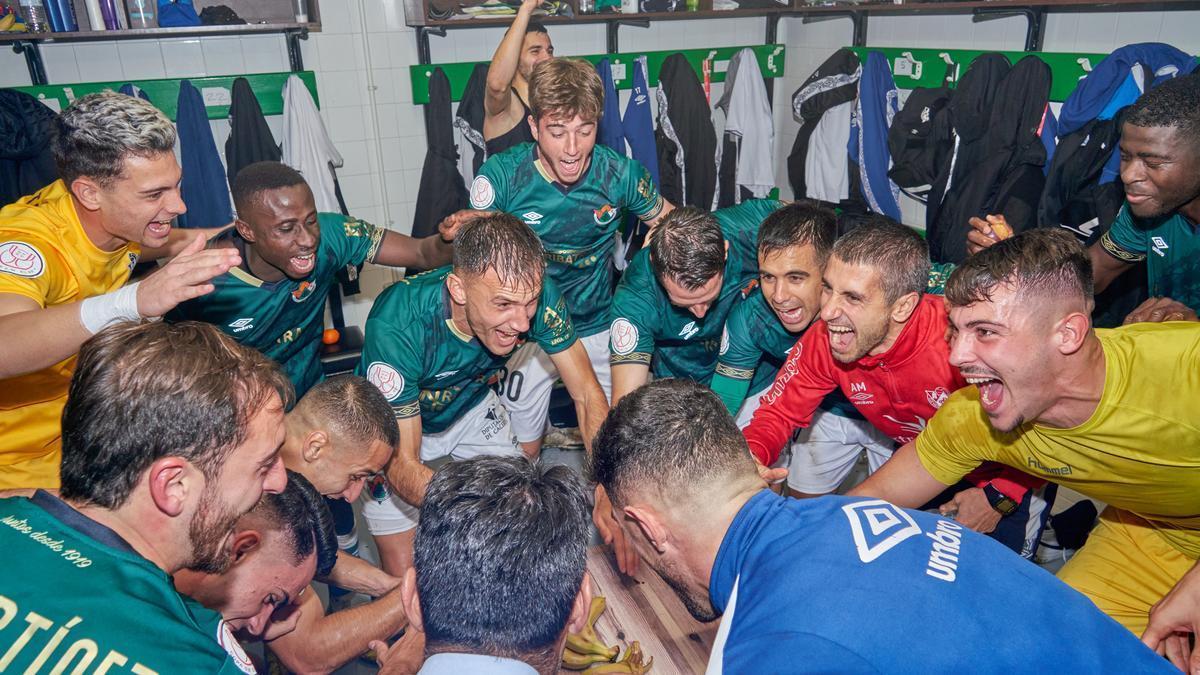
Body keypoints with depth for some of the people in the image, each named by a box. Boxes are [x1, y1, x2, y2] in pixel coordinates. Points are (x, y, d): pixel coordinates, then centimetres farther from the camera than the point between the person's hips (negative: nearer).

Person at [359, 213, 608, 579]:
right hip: (391, 431, -3)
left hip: (471, 407, 3)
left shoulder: (536, 294, -29)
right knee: (404, 573, -5)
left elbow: (588, 396, -21)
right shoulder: (397, 326, -39)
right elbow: (402, 467, -36)